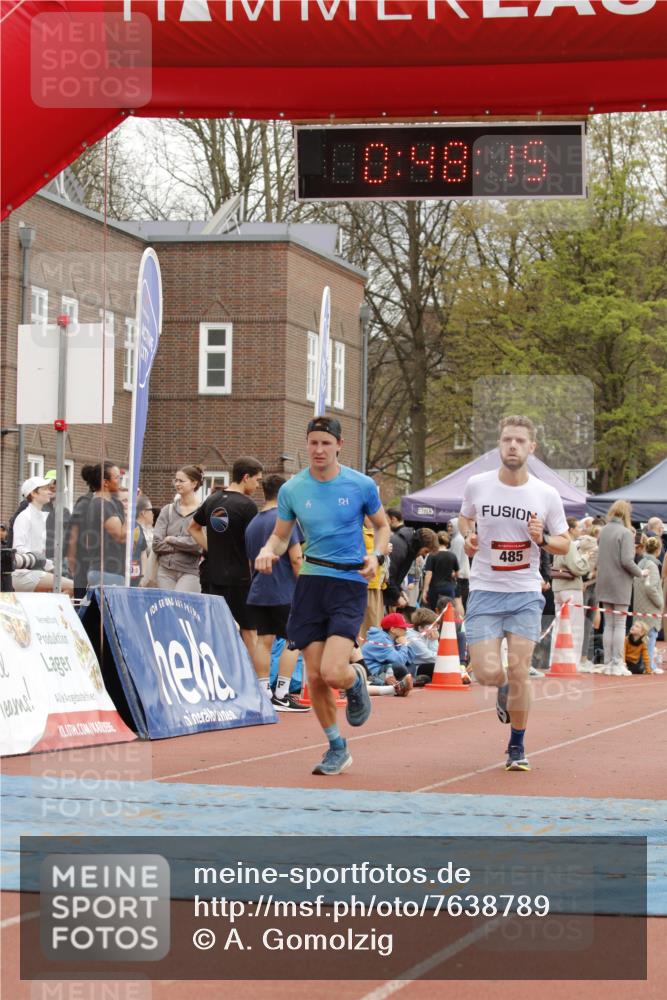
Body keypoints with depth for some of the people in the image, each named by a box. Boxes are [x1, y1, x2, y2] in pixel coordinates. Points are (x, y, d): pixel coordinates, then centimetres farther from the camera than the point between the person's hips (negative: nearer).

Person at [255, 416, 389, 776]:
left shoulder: (361, 485, -3)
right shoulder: (292, 489, 3)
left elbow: (382, 525, 11)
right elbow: (281, 535, 14)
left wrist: (377, 556, -8)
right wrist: (268, 550, -9)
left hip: (350, 582, -3)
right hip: (310, 581, 3)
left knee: (333, 672, -19)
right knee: (314, 677, 1)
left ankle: (356, 681, 19)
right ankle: (337, 747, 21)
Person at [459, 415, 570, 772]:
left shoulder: (546, 495, -4)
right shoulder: (476, 485, -2)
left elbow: (564, 543, 7)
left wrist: (543, 539, -14)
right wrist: (468, 536, -4)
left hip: (526, 594, 0)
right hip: (485, 592, 0)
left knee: (519, 670, -5)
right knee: (487, 672, -10)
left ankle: (517, 748, 13)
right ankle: (504, 688, 29)